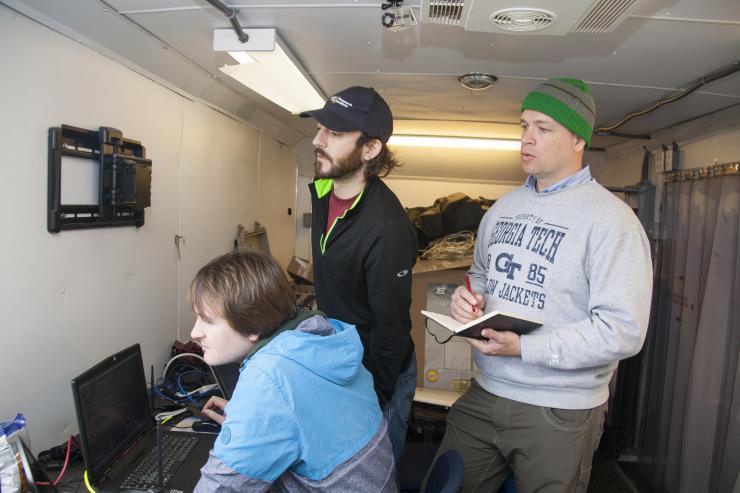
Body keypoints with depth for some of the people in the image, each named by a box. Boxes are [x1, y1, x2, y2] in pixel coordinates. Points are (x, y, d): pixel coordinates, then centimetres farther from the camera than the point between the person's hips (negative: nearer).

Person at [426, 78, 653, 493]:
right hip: (483, 396, 6)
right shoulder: (504, 208, 8)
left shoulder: (611, 219, -13)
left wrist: (524, 348, -24)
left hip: (559, 413, -5)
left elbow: (623, 331, -19)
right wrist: (468, 297, -4)